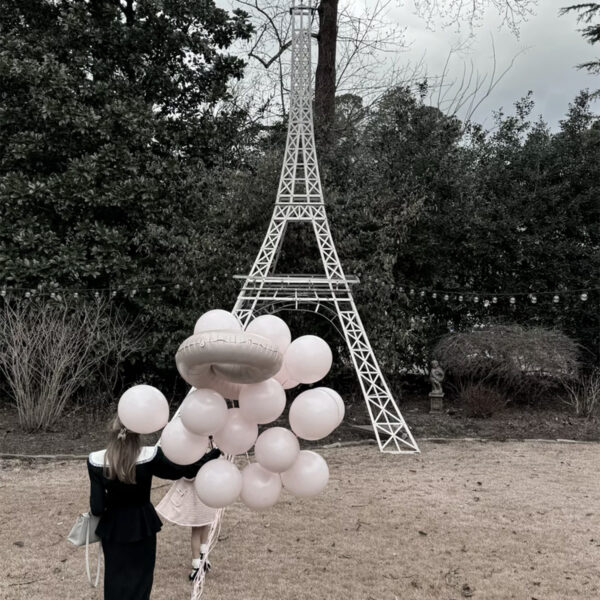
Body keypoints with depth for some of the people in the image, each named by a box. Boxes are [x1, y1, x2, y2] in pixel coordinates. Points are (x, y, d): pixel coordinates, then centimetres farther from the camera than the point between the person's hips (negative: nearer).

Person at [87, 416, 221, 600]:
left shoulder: (96, 461, -20)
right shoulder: (150, 456, -20)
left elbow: (97, 508, -18)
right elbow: (184, 471, -5)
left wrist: (95, 509, 7)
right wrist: (216, 452, 5)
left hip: (113, 528, 0)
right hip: (142, 527, 0)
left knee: (116, 582, 17)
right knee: (139, 581, 18)